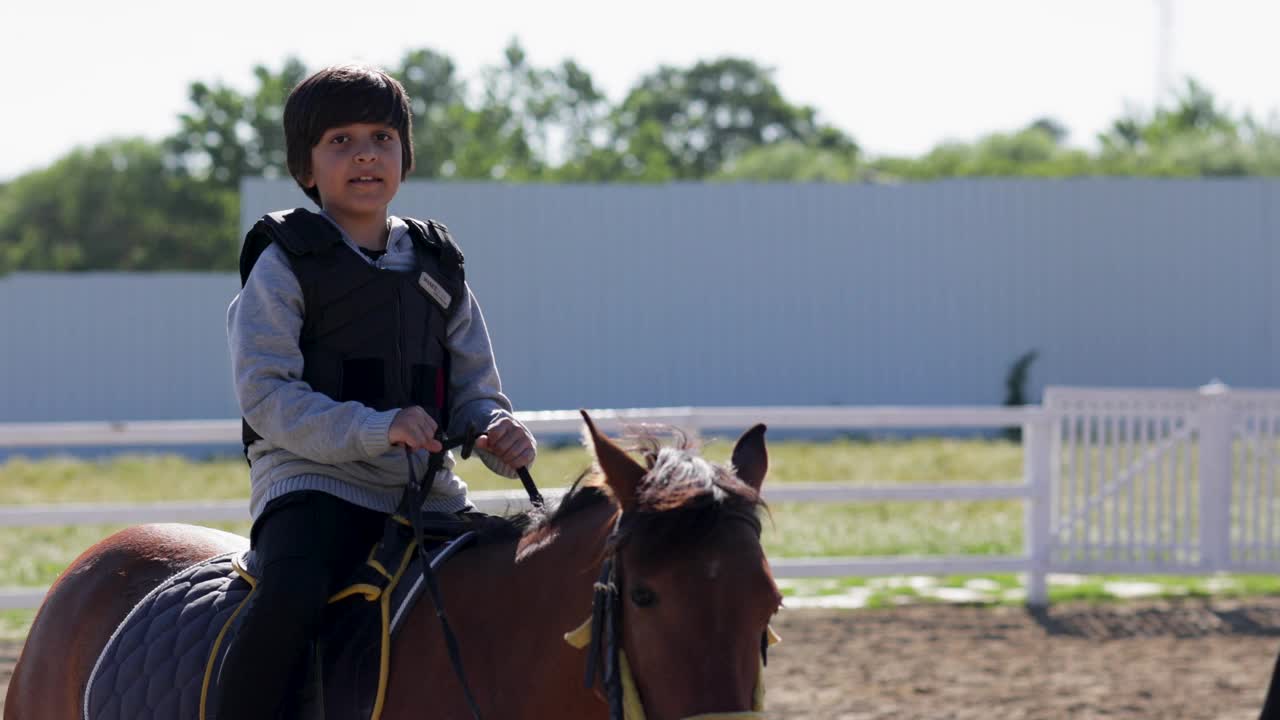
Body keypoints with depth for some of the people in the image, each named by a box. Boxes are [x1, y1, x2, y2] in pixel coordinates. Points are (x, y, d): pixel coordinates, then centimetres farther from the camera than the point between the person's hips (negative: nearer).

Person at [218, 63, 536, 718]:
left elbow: (473, 391, 16)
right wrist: (374, 430, -24)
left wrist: (498, 433, -8)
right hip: (313, 482, -5)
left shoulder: (438, 268, 16)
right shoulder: (284, 265, 1)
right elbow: (266, 395, -10)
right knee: (289, 600, -34)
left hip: (426, 493, 5)